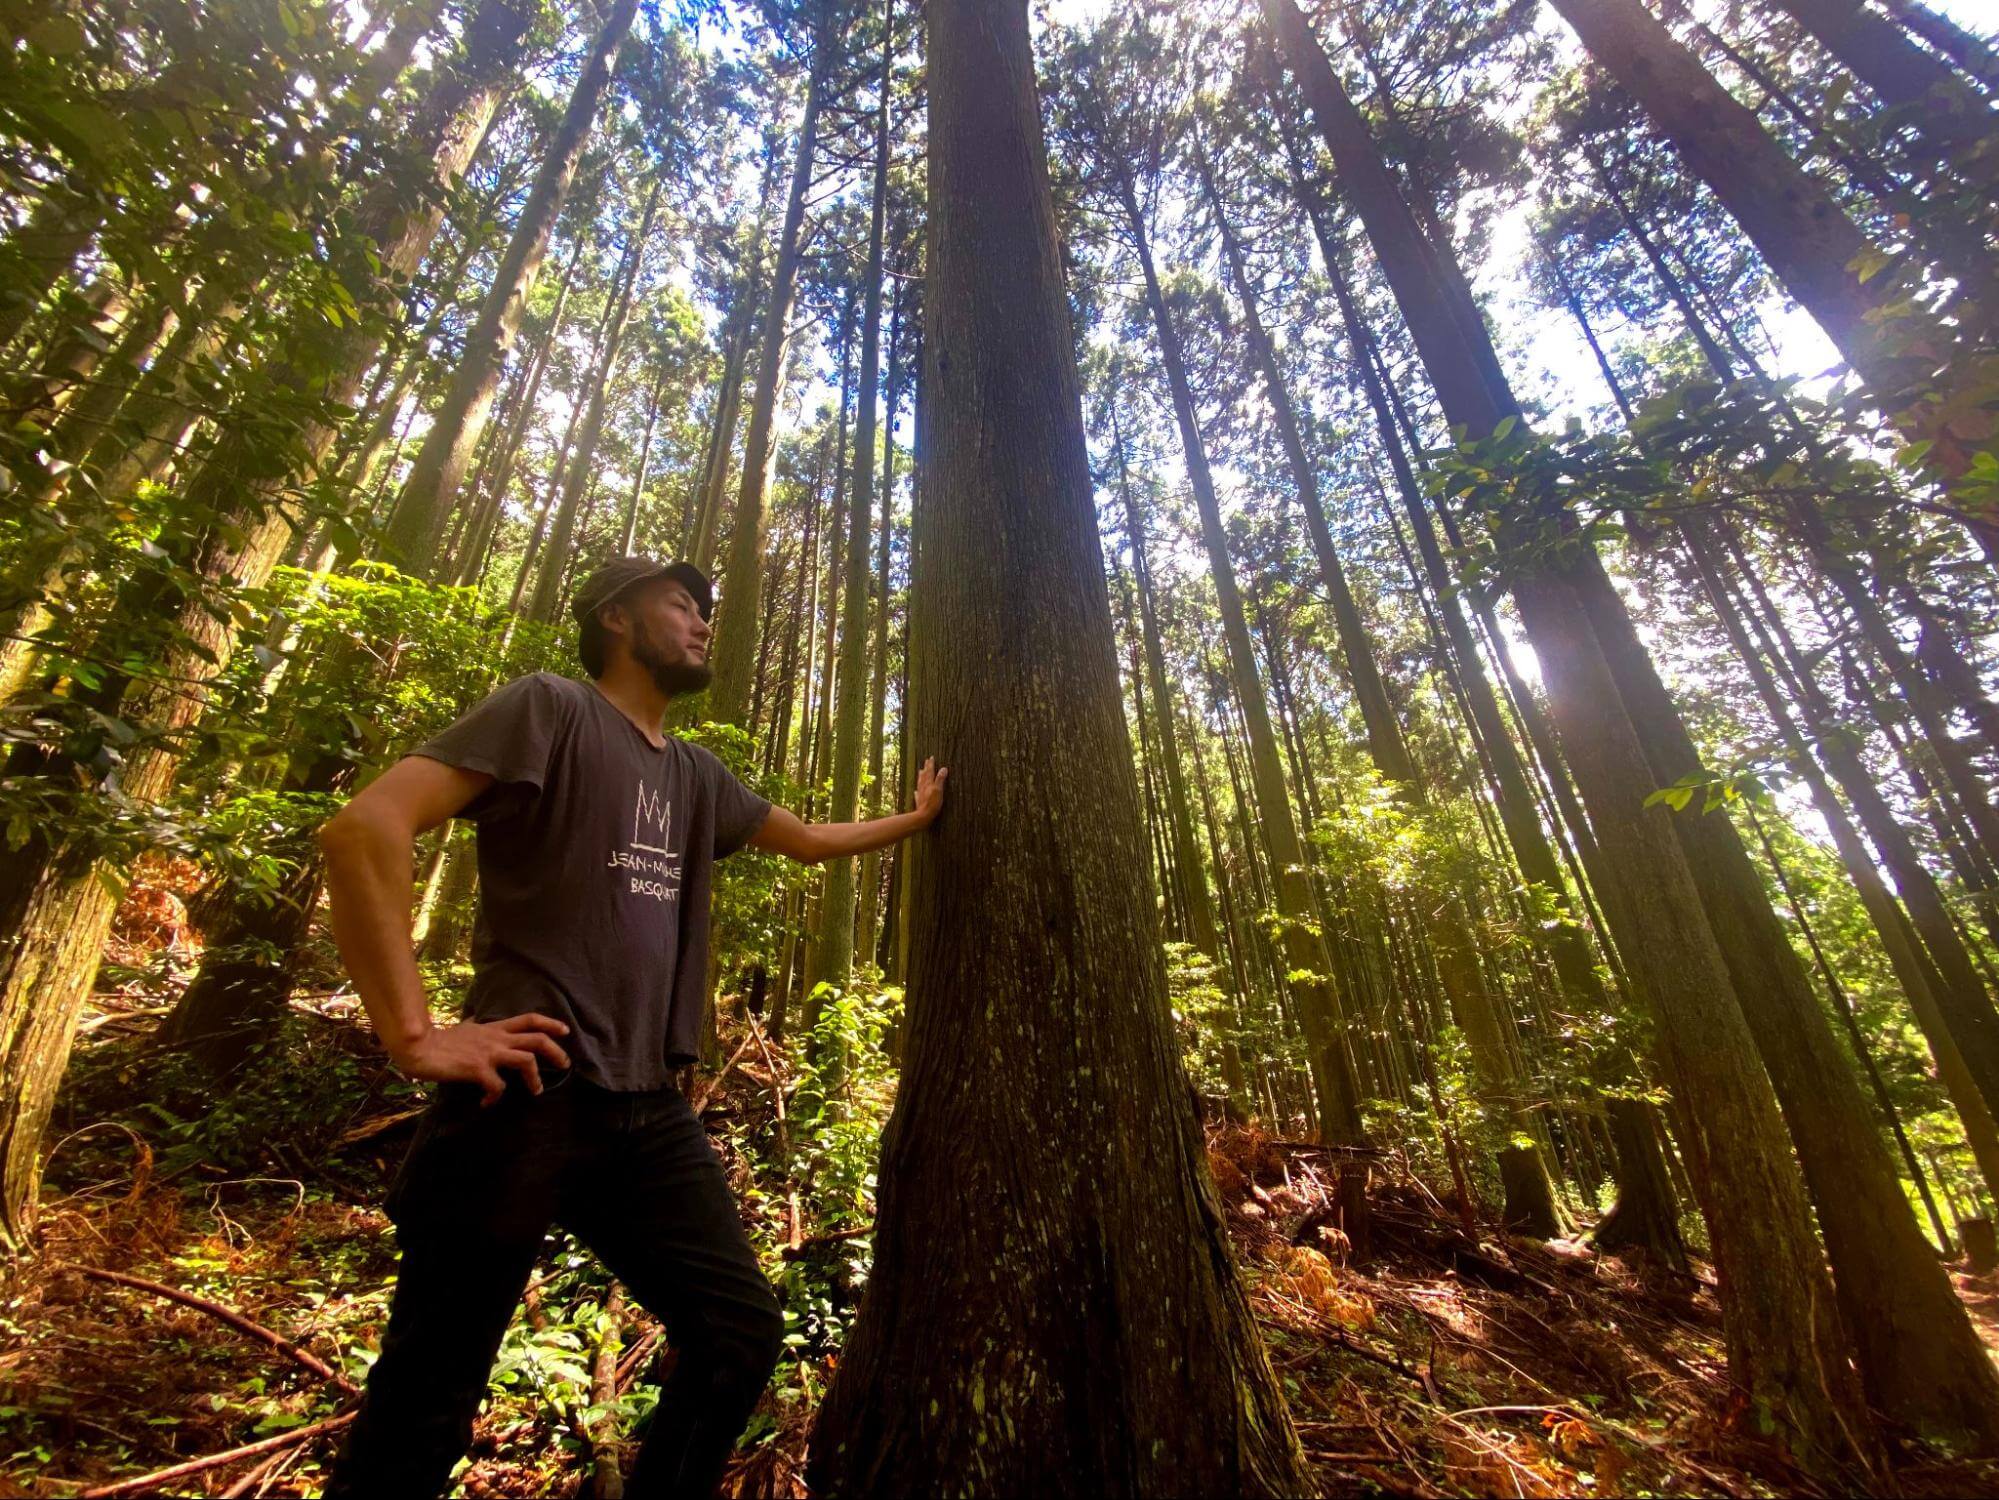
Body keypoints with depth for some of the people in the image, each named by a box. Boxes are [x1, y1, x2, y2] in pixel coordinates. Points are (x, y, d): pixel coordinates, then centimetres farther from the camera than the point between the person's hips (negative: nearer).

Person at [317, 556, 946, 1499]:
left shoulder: (698, 776, 16)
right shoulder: (550, 707, -3)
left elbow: (810, 840, 29)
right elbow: (364, 828, -14)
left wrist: (914, 819, 37)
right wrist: (414, 1035, -19)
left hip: (645, 1111, 7)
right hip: (527, 1096, -6)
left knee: (741, 1334, 6)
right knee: (427, 1402, 6)